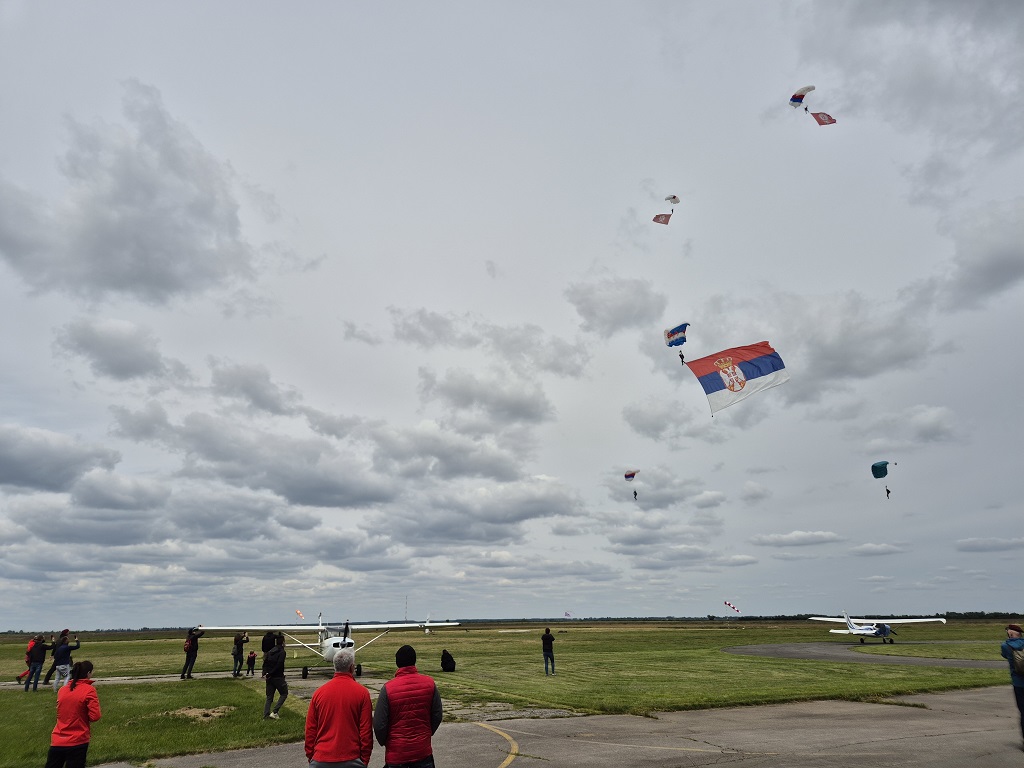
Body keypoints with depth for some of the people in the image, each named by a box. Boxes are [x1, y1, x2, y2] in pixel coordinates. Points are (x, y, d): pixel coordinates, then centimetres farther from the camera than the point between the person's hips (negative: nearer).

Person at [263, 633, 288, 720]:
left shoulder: (270, 651, 11)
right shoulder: (282, 652, -12)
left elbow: (265, 662, 5)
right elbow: (279, 665, -20)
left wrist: (265, 673, -4)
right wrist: (270, 674, -13)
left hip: (269, 677, 7)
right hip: (278, 677, -7)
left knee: (269, 697, 14)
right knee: (284, 694, 8)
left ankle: (265, 716, 7)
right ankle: (274, 712, -3)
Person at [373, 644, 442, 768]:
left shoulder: (388, 688, -15)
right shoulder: (429, 683, -7)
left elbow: (379, 724, -10)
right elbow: (437, 716, 0)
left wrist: (384, 742, 9)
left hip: (396, 753, -2)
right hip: (423, 750, 2)